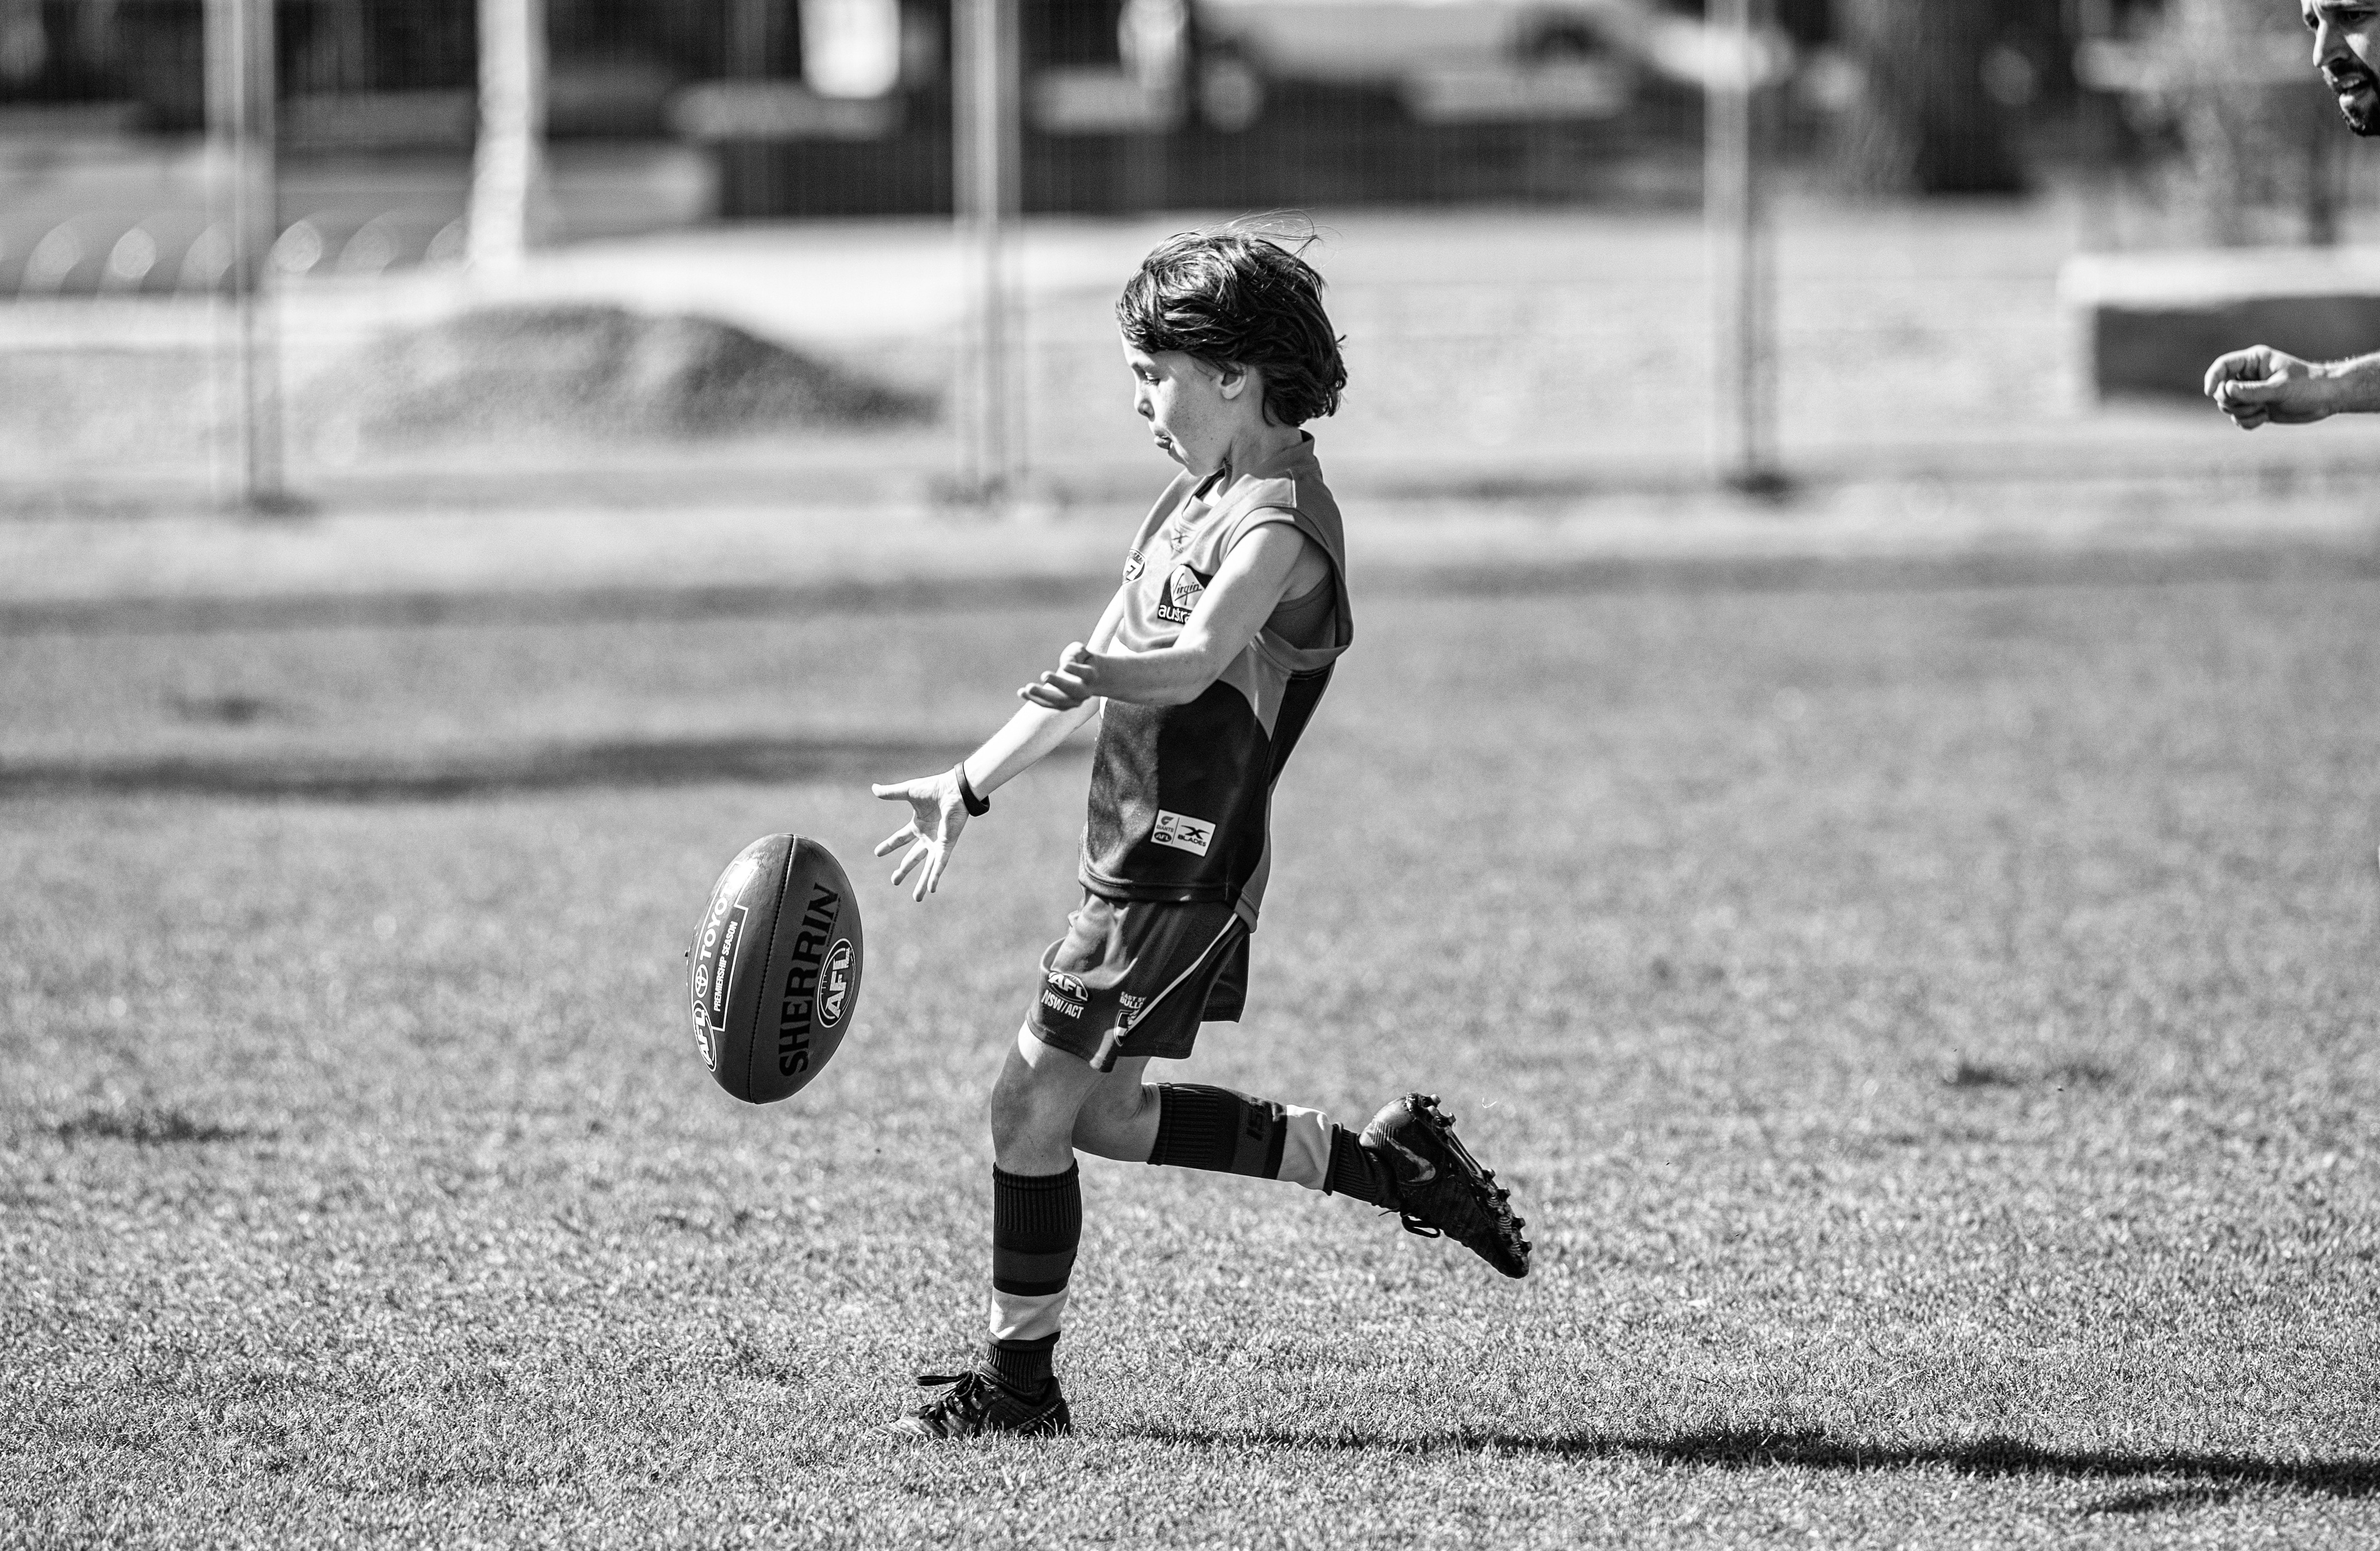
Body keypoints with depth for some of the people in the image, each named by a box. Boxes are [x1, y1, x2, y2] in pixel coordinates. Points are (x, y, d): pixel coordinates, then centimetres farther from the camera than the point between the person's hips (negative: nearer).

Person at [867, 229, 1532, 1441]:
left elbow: (1197, 657, -34)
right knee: (1103, 1117, 15)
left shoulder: (1275, 525, -17)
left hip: (1182, 872, -10)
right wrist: (969, 787, 25)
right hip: (1141, 856, 10)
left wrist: (1101, 677, -52)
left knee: (1034, 1104, -5)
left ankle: (1019, 1381, 6)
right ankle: (1379, 1163, 24)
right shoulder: (1198, 499, 15)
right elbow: (1104, 663, 23)